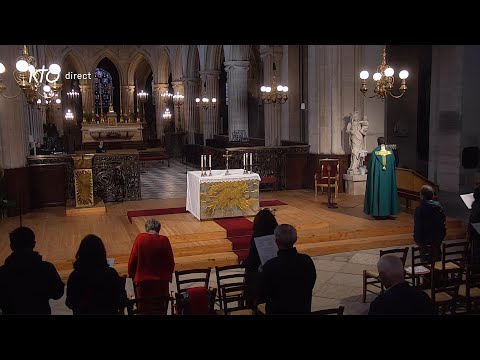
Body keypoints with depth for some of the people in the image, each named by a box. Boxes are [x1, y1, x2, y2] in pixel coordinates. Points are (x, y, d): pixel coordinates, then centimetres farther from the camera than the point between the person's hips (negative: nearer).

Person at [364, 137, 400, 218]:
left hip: (377, 176, -2)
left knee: (377, 191, 4)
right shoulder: (390, 152, 1)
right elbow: (393, 166, 7)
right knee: (387, 192, 9)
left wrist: (369, 175, 4)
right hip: (388, 176, 2)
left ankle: (377, 212, 5)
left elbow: (371, 166, -5)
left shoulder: (374, 152, -7)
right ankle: (387, 212, 13)